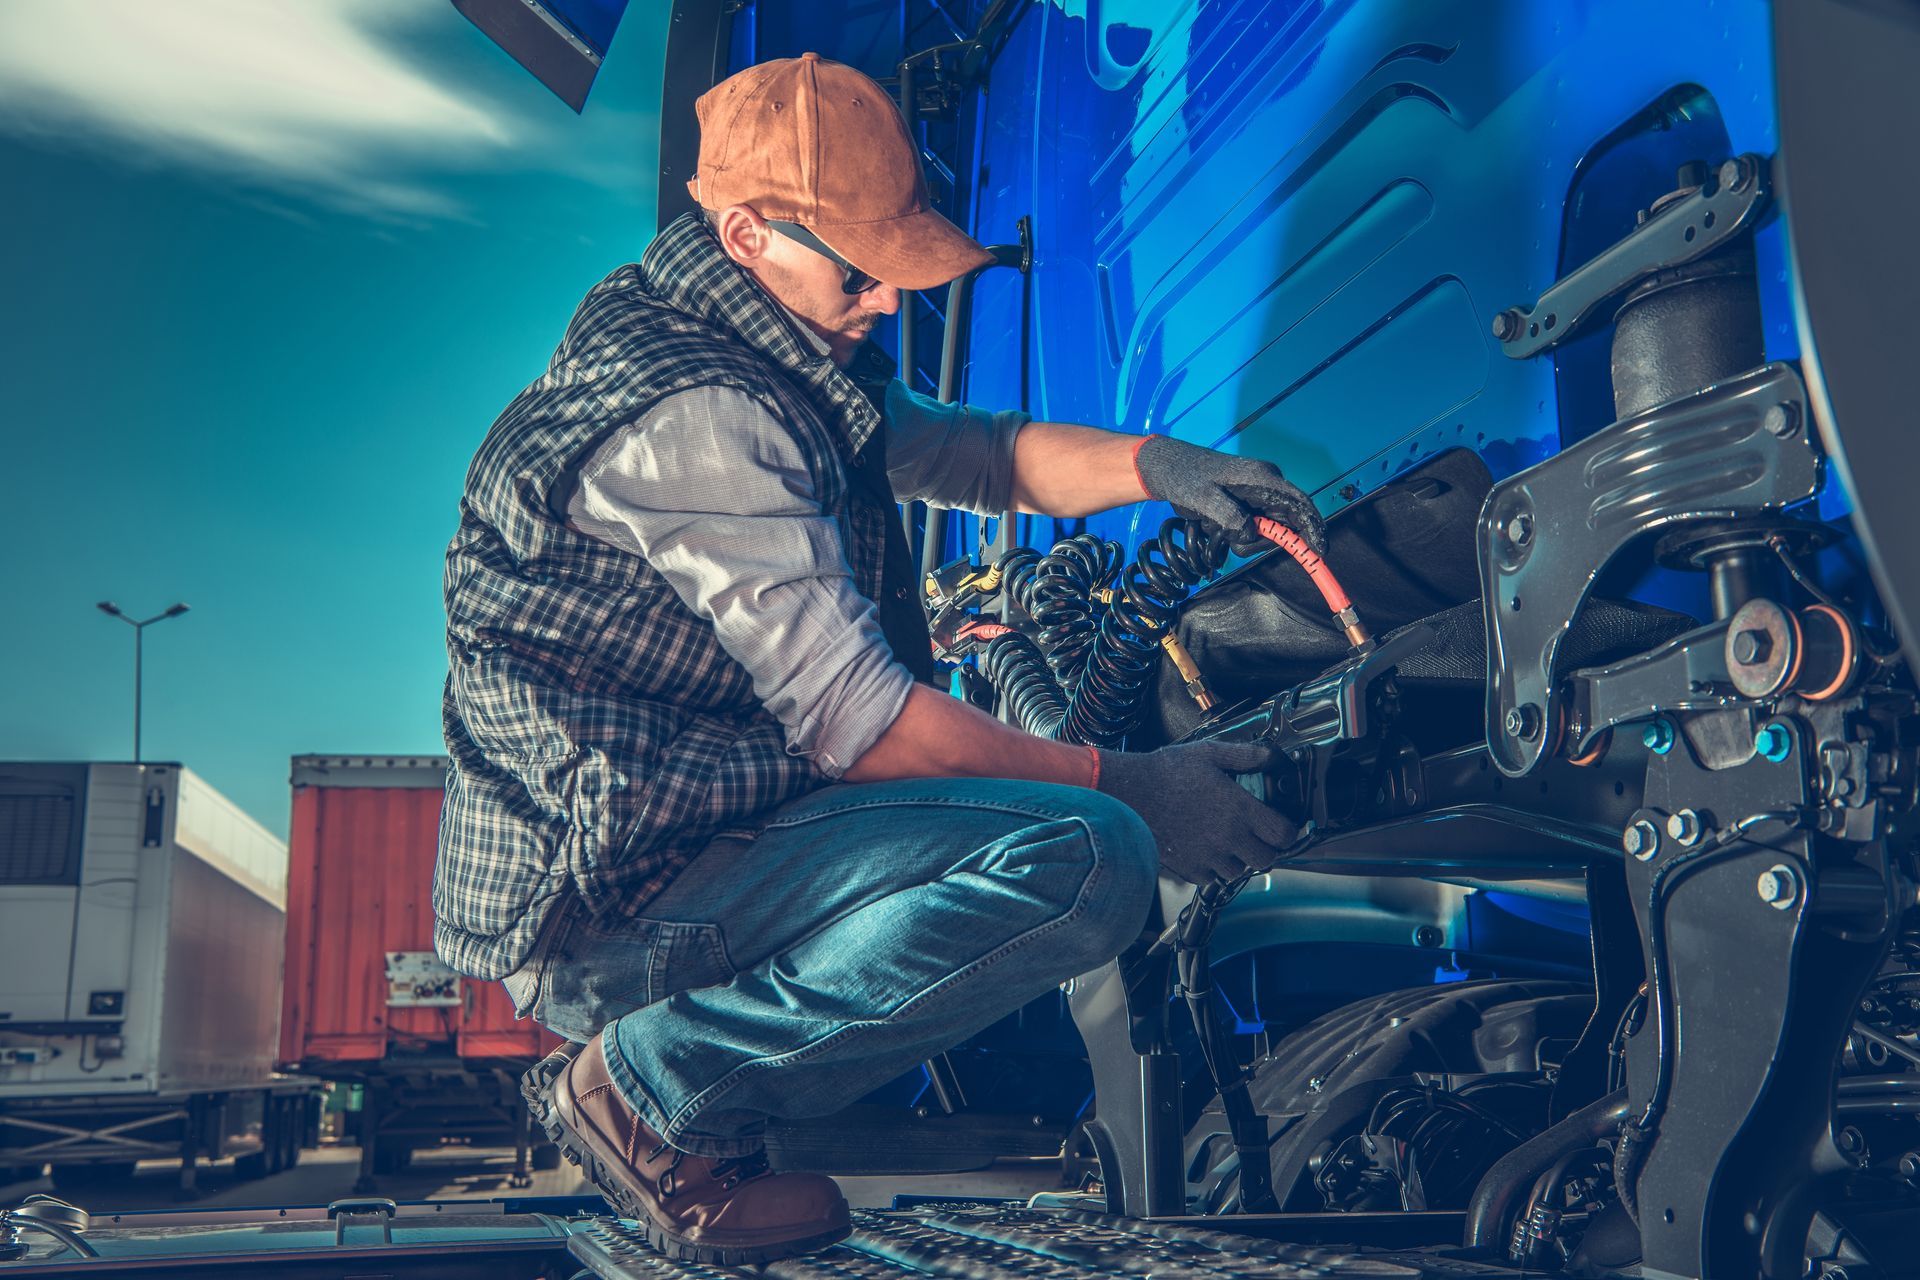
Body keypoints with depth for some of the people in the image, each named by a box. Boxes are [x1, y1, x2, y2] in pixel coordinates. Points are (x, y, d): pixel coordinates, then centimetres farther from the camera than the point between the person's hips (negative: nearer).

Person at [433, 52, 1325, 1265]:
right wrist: (1122, 784, -14)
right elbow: (853, 721, -21)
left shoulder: (782, 366, 13)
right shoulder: (695, 414, -19)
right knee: (1085, 859, -25)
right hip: (612, 901, -10)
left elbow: (968, 449, 21)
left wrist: (1157, 464, 3)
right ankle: (661, 1084, -10)